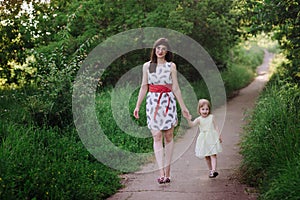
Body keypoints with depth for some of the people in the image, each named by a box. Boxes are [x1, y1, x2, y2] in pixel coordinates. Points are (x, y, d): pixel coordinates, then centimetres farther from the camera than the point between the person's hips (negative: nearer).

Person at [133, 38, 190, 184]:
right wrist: (137, 106, 8)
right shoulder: (147, 66, 7)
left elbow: (175, 88, 6)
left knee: (168, 136, 2)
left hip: (168, 102, 0)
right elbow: (144, 87, 10)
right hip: (153, 103, 0)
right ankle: (161, 173, -10)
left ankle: (167, 172, 9)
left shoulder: (171, 66, 4)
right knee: (156, 137, -7)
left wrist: (183, 106, 5)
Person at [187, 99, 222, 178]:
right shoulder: (199, 119, -2)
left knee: (213, 155, -11)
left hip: (212, 138, -1)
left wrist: (219, 135, 3)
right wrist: (189, 120, -37)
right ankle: (210, 170, 21)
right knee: (206, 156, 9)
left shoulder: (211, 117, 1)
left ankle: (213, 170, -19)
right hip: (204, 140, 1)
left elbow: (215, 126, 7)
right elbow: (192, 124, -17)